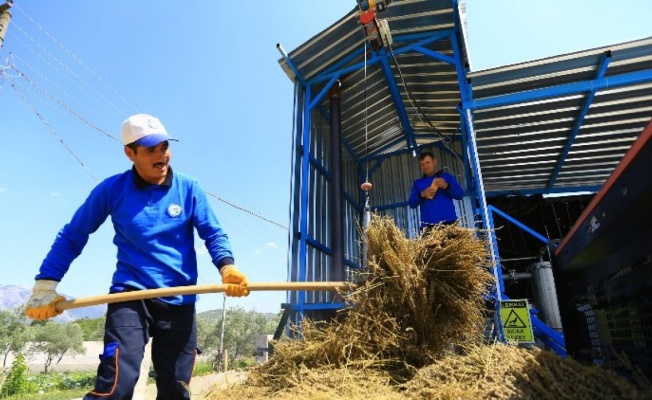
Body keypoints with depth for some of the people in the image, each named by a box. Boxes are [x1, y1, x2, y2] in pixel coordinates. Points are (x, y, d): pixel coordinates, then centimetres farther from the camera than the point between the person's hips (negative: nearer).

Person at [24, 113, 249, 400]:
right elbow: (72, 236, 8)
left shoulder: (189, 189, 0)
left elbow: (213, 234, -3)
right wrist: (46, 285, 2)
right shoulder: (112, 189, -1)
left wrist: (226, 267, -23)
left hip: (179, 301, 2)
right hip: (130, 295, -1)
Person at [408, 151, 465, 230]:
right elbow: (411, 203, 11)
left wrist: (446, 186, -10)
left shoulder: (446, 176, 14)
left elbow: (460, 195, 7)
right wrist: (421, 195, -8)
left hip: (449, 222, 0)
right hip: (428, 225, 1)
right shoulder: (418, 183, 18)